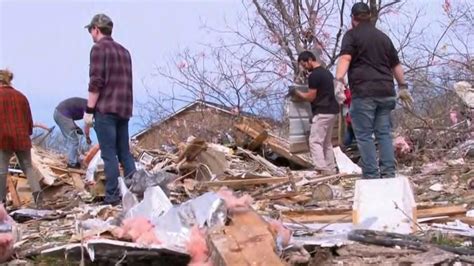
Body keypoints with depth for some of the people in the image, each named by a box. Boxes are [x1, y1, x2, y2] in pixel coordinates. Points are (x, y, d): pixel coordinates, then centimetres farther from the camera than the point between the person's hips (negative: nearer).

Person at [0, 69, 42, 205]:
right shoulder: (20, 96, 12)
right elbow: (29, 118, 14)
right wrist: (28, 133, 26)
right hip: (21, 137, 4)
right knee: (27, 166, 9)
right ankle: (36, 190, -13)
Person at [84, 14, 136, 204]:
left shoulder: (99, 48, -6)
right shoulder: (123, 51, 17)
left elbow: (96, 82, -13)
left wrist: (89, 110, -10)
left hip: (105, 109, -7)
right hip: (124, 109, 7)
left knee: (109, 154, -5)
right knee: (125, 152, 10)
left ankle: (112, 196, -6)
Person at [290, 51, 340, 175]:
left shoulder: (314, 75, -13)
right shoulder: (327, 72, 18)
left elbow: (310, 97, -12)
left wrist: (296, 92, 2)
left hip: (322, 113, -10)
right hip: (332, 111, 10)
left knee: (315, 142, -8)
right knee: (327, 142, 13)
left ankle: (321, 170, -16)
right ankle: (331, 169, 12)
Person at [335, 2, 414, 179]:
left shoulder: (352, 35, 2)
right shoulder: (383, 37, 21)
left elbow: (345, 58, -15)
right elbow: (396, 64, 26)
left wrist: (339, 81, -27)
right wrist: (402, 87, 34)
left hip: (363, 93, -5)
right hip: (385, 92, 6)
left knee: (364, 135, -4)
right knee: (384, 133, 8)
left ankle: (371, 176, -8)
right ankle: (389, 173, 4)